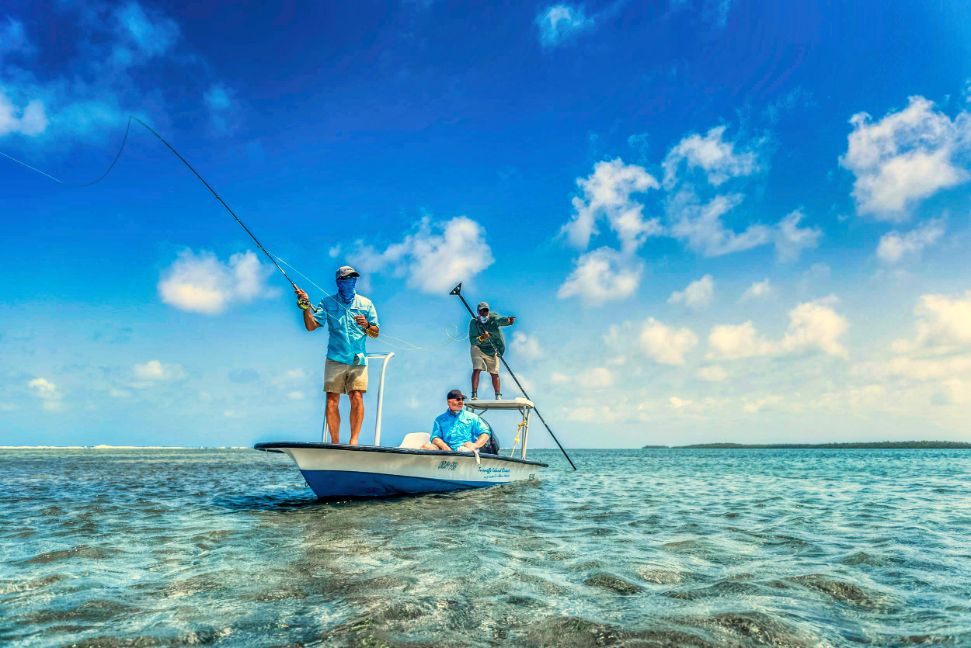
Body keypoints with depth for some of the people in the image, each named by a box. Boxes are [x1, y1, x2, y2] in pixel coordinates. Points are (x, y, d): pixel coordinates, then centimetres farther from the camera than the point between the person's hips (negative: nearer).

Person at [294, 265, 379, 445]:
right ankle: (334, 442, 3)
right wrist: (306, 307, -10)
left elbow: (376, 333, 13)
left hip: (358, 359, 0)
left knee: (357, 398, -12)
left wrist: (366, 325, -8)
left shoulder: (365, 303, 13)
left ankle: (354, 440, -9)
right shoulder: (327, 303, 12)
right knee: (332, 400, -4)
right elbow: (311, 326, 4)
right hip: (335, 359, 0)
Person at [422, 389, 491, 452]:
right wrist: (446, 448, -13)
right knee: (426, 446, -28)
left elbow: (485, 433, 12)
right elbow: (435, 438, 9)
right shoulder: (440, 419, 22)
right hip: (446, 451, 1)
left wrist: (475, 445, -9)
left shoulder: (472, 417, 21)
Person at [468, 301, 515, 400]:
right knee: (476, 369, -16)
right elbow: (472, 340, -22)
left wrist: (508, 320, -60)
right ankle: (474, 395, -13)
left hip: (492, 351, 1)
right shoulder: (474, 323, -16)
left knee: (494, 373, 5)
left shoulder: (493, 318, -14)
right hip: (478, 349, -1)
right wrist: (481, 338, -42)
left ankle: (498, 396, 16)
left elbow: (501, 320, -37)